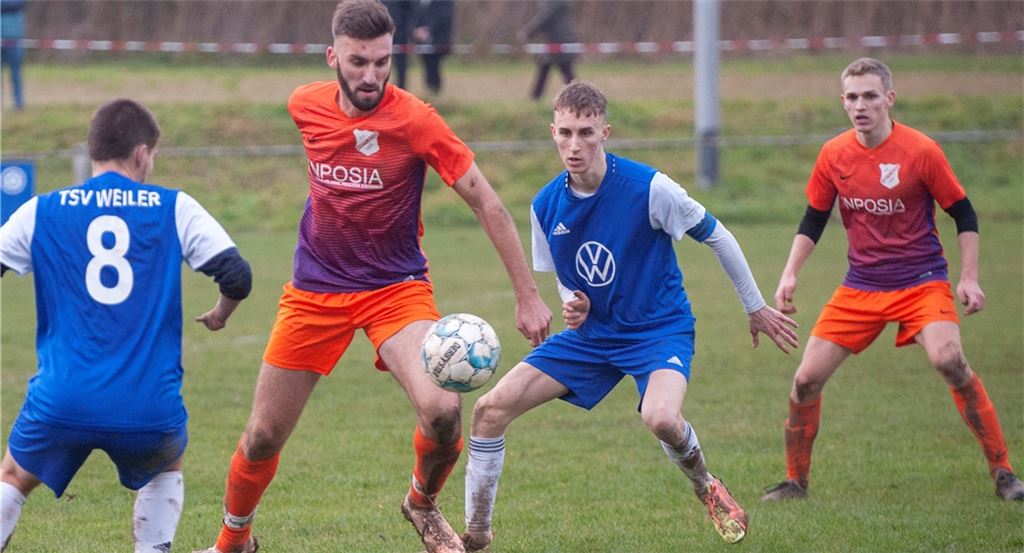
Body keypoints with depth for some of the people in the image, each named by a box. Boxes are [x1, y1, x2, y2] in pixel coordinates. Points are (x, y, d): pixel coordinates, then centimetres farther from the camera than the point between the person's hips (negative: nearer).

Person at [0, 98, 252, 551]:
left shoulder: (40, 212, 6)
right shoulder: (175, 208, 3)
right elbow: (236, 276, 0)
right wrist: (220, 314, 22)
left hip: (61, 404, 0)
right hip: (149, 407, 0)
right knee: (166, 472, 32)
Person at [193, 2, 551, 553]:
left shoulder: (414, 119, -17)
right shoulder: (306, 106, -5)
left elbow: (487, 205, -13)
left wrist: (528, 296, -14)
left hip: (396, 288, -3)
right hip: (315, 291, 3)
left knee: (443, 411, -26)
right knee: (262, 437, 4)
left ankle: (422, 503, 7)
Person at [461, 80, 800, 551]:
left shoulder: (648, 187, -20)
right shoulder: (546, 206, -5)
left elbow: (716, 237, -6)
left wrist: (756, 308, 3)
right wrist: (572, 307, -12)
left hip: (660, 330, -5)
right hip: (589, 334, 5)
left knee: (660, 418, -35)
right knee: (491, 409, -8)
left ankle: (706, 488, 0)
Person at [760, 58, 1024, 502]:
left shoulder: (921, 151, -11)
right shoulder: (833, 156, -1)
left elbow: (964, 215, -2)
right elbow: (813, 220, 12)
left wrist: (969, 278, -8)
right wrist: (790, 275, 3)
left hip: (921, 282, -4)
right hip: (860, 288, 4)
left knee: (949, 361, -28)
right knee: (806, 380, -2)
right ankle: (795, 482, 18)